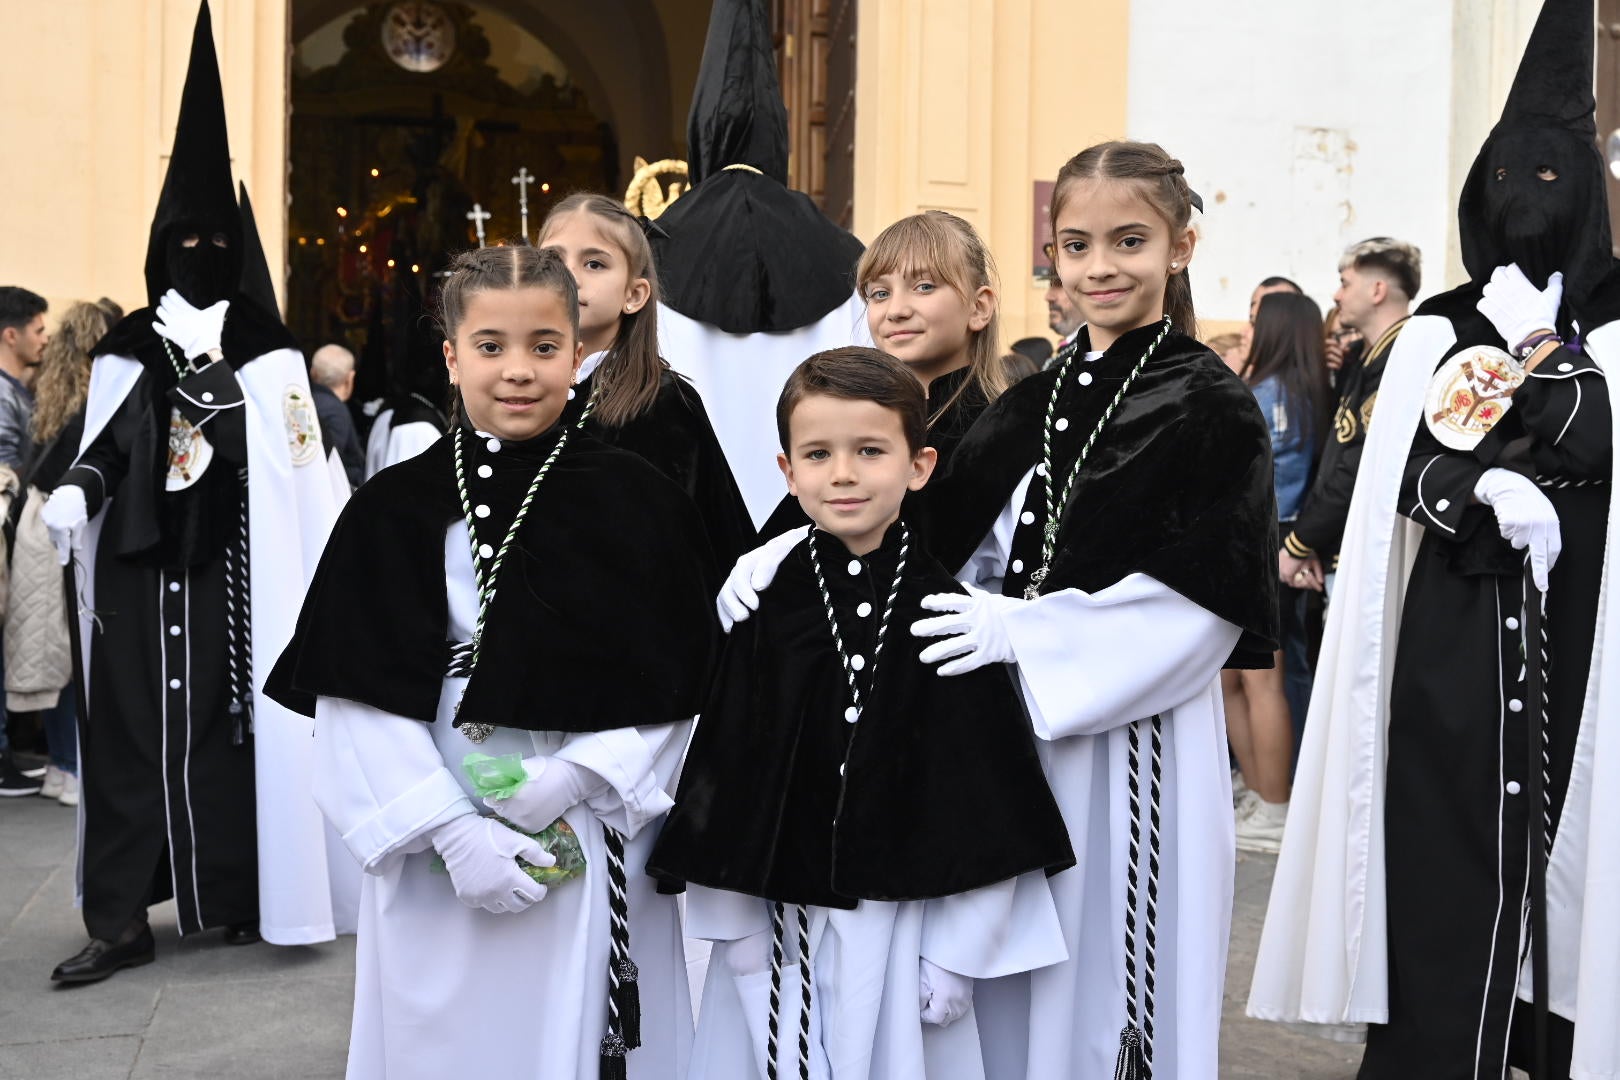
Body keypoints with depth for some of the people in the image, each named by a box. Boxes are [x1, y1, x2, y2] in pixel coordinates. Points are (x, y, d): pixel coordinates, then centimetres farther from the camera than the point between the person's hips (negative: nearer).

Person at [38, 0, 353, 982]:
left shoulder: (265, 351, 7)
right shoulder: (128, 350, 13)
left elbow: (282, 452, -3)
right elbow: (104, 449, 10)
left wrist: (204, 365, -10)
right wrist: (75, 493, -8)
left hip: (228, 566, -2)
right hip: (138, 562, 2)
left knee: (225, 719, -1)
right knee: (130, 725, -2)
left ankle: (234, 893, 10)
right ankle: (121, 920, 0)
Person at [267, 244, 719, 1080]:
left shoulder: (639, 502, -2)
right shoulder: (395, 509, -1)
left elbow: (678, 680, -3)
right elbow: (360, 698, -4)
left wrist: (578, 775, -13)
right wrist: (450, 830, -11)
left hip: (601, 840, 0)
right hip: (440, 857, 1)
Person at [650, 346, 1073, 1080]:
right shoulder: (765, 608, -3)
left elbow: (981, 792, -4)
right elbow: (726, 770, 0)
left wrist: (958, 950, -5)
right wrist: (738, 925, 0)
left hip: (903, 916, -1)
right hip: (779, 918, 1)